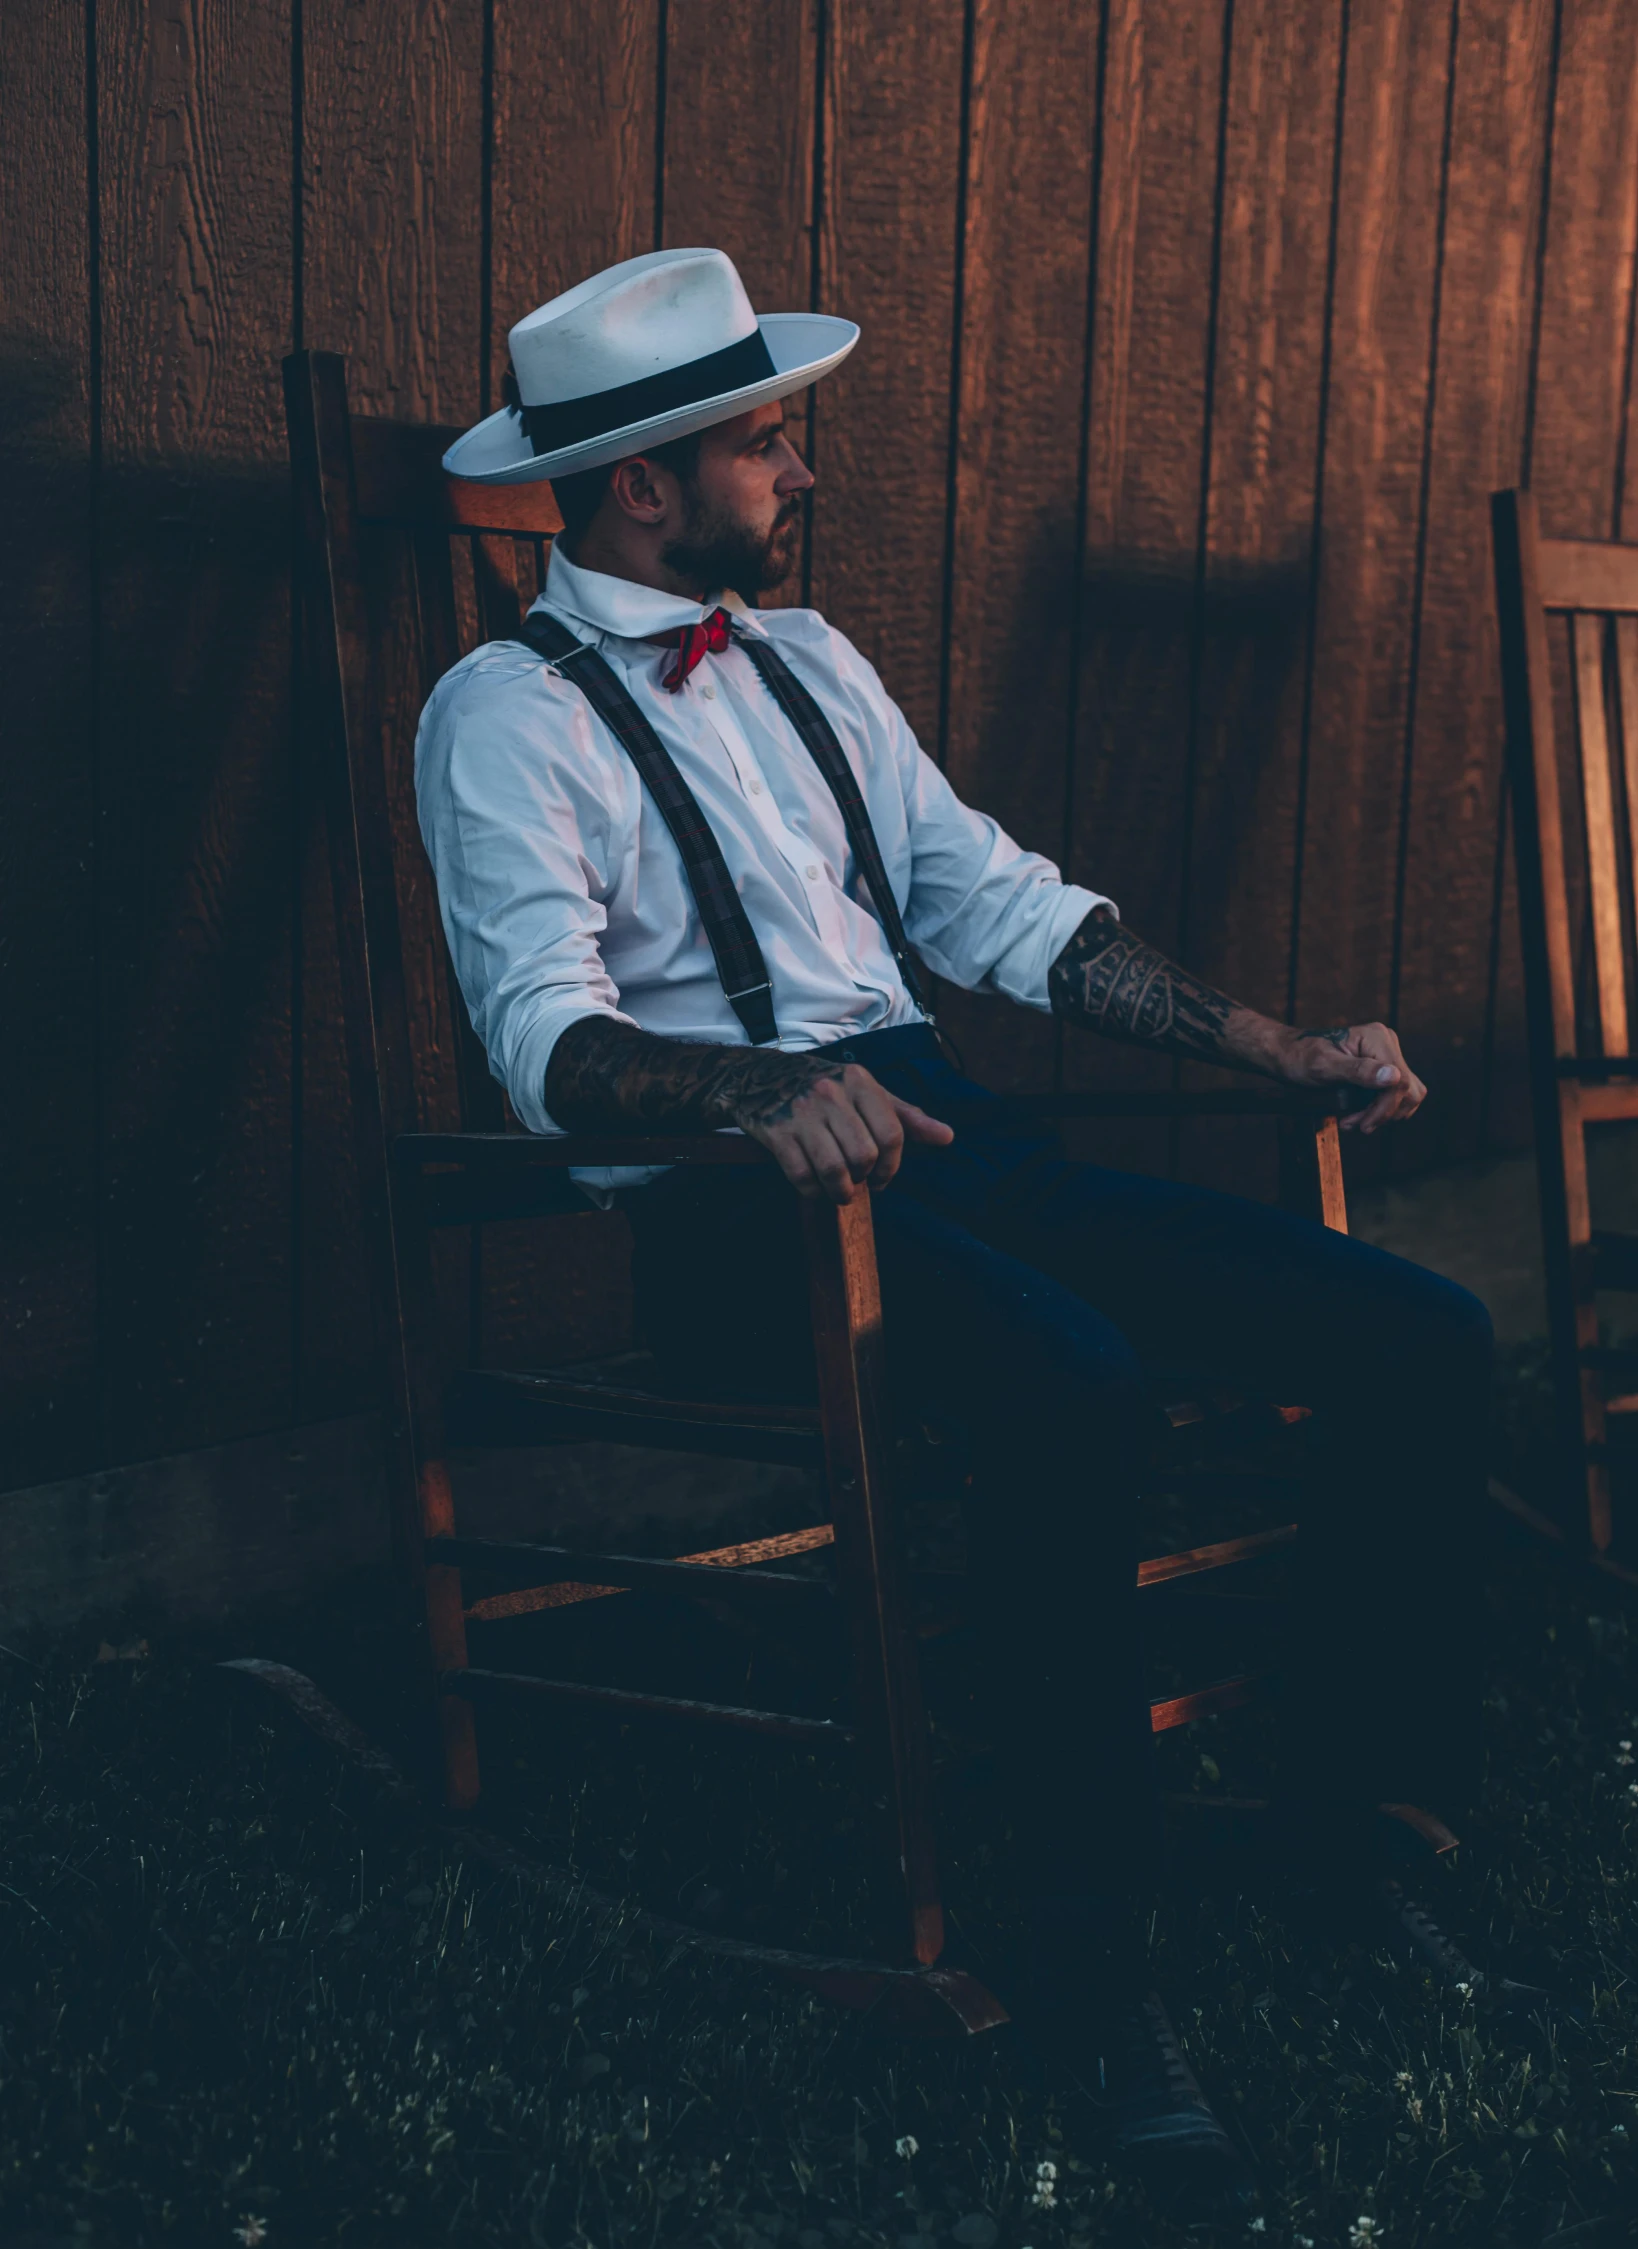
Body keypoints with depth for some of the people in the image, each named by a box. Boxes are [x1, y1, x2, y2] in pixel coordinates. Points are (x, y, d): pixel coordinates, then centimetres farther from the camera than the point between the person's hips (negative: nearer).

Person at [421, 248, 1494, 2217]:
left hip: (943, 1133, 7)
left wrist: (1269, 1043, 10)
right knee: (1074, 1388, -37)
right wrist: (764, 1088, -36)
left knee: (1420, 1341, -10)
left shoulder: (803, 660, 23)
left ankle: (1355, 1821, 5)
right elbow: (546, 1032, -15)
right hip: (728, 1200, -7)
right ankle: (1091, 1974, -21)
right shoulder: (509, 711, 0)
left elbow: (995, 898, 20)